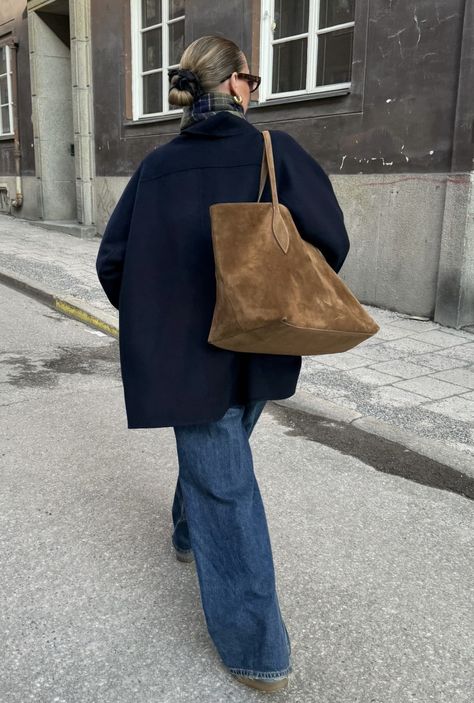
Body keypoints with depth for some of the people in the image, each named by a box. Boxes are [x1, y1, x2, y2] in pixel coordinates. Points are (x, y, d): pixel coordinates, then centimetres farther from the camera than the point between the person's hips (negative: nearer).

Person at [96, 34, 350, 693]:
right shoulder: (276, 151, -7)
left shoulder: (156, 166, 0)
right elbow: (330, 242, -13)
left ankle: (258, 652, 15)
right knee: (216, 454, 28)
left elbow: (112, 259, 0)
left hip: (186, 351, 0)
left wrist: (150, 321, 16)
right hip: (258, 349, 1)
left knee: (225, 489, 8)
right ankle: (189, 534, 54)